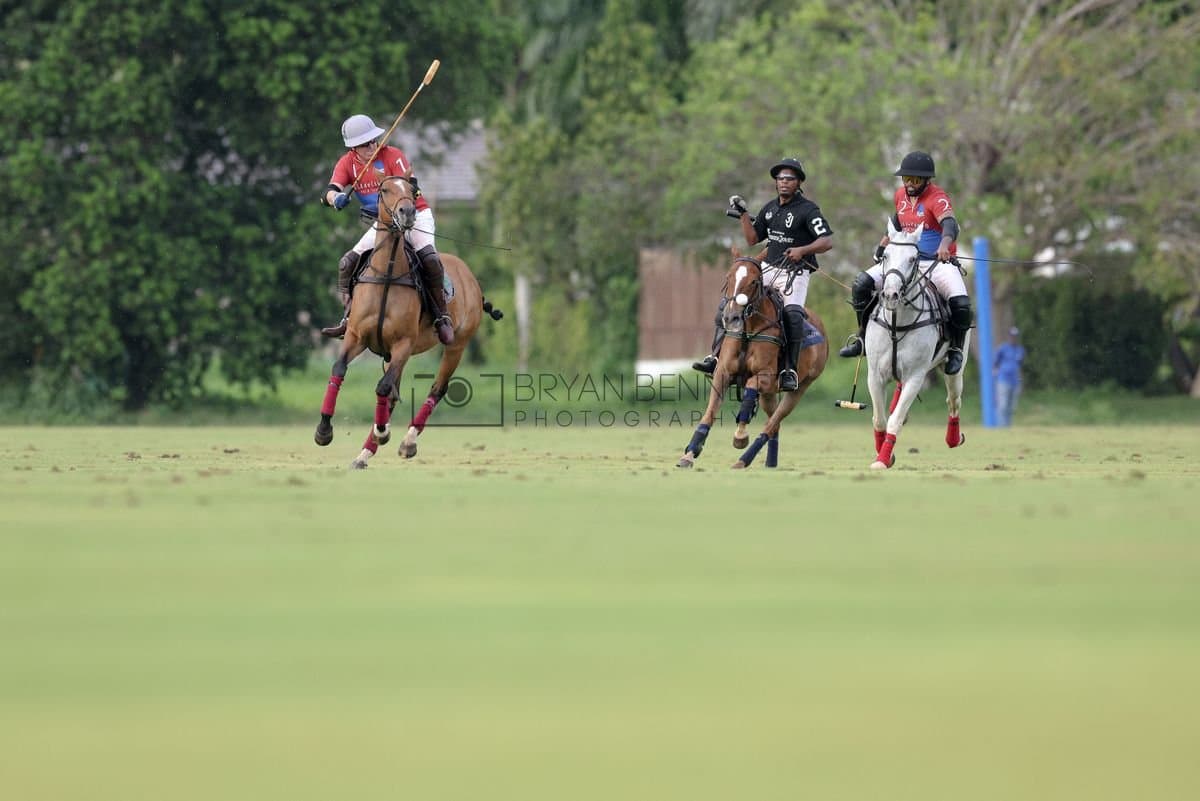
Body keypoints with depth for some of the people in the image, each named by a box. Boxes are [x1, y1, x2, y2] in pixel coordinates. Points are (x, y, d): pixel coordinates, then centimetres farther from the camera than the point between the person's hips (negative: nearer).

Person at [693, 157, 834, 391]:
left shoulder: (808, 210, -9)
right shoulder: (770, 209, 12)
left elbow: (827, 241, -17)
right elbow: (752, 239, 16)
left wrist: (802, 250, -31)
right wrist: (743, 214, 5)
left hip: (795, 273, -7)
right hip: (768, 270, 7)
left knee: (792, 314, -31)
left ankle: (790, 370, -28)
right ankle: (716, 357, 2)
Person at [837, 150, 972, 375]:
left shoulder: (937, 198, -17)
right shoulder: (900, 195, 5)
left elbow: (950, 224, -36)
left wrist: (945, 244, -57)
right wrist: (884, 243, 18)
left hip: (939, 262, -6)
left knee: (961, 305, -29)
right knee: (862, 284, -10)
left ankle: (955, 349, -3)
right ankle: (864, 337, 4)